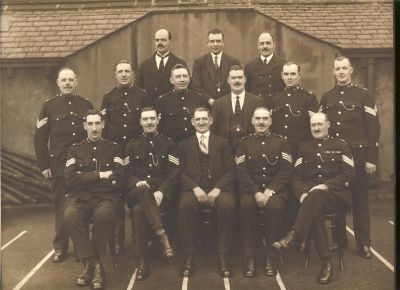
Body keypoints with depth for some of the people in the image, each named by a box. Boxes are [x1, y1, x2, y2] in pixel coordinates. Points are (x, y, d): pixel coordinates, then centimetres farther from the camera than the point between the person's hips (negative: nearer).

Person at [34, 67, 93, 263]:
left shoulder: (86, 105, 7)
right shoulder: (49, 106, 4)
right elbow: (39, 138, 3)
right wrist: (43, 166, -3)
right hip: (59, 166, -1)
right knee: (61, 206, 4)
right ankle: (60, 247, 16)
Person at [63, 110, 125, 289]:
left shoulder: (113, 148, 14)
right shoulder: (75, 149, 16)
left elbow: (119, 180, 0)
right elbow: (71, 180, 0)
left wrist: (87, 179, -2)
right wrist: (100, 176, -6)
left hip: (105, 196, -1)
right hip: (81, 197, 1)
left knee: (103, 215, -37)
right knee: (70, 215, -34)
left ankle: (89, 264, -16)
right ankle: (95, 265, -21)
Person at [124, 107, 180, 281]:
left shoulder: (168, 144, 11)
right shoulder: (132, 146, 17)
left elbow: (173, 173, 1)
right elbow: (127, 173, 10)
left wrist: (161, 191, -17)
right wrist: (137, 183, -15)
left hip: (161, 193, -1)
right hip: (137, 193, 1)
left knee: (138, 210, -35)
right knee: (143, 191, -38)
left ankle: (141, 261, -28)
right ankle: (163, 235, -41)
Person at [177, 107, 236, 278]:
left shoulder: (223, 143, 18)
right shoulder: (184, 145, 18)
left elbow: (230, 171, 8)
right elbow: (181, 172, 7)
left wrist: (217, 189, -10)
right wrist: (195, 188, -12)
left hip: (218, 188, 0)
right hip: (193, 188, 0)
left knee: (227, 206, -33)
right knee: (185, 206, -33)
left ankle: (223, 256, -21)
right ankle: (189, 257, -23)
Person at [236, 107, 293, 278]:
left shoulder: (280, 142, 9)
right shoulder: (244, 143, 10)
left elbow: (286, 170, 1)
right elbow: (241, 171, 0)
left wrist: (270, 190, -13)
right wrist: (256, 192, -14)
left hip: (275, 188, 0)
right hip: (250, 188, 0)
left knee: (276, 206, -33)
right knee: (246, 205, -32)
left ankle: (270, 257, -20)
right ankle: (250, 257, -23)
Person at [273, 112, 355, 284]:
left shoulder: (341, 145, 11)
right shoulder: (304, 148, 19)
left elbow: (348, 175, 0)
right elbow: (297, 177, 12)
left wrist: (326, 186, -16)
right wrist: (303, 193, -10)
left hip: (337, 196, -2)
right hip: (311, 196, 2)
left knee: (316, 194, -37)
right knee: (313, 211, -34)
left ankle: (293, 237, -40)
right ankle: (326, 262, -32)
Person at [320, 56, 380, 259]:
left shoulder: (363, 95, -1)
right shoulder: (326, 97, 10)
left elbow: (373, 128, -5)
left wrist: (371, 159, -10)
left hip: (357, 155, -3)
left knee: (359, 200, 4)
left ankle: (364, 244, 14)